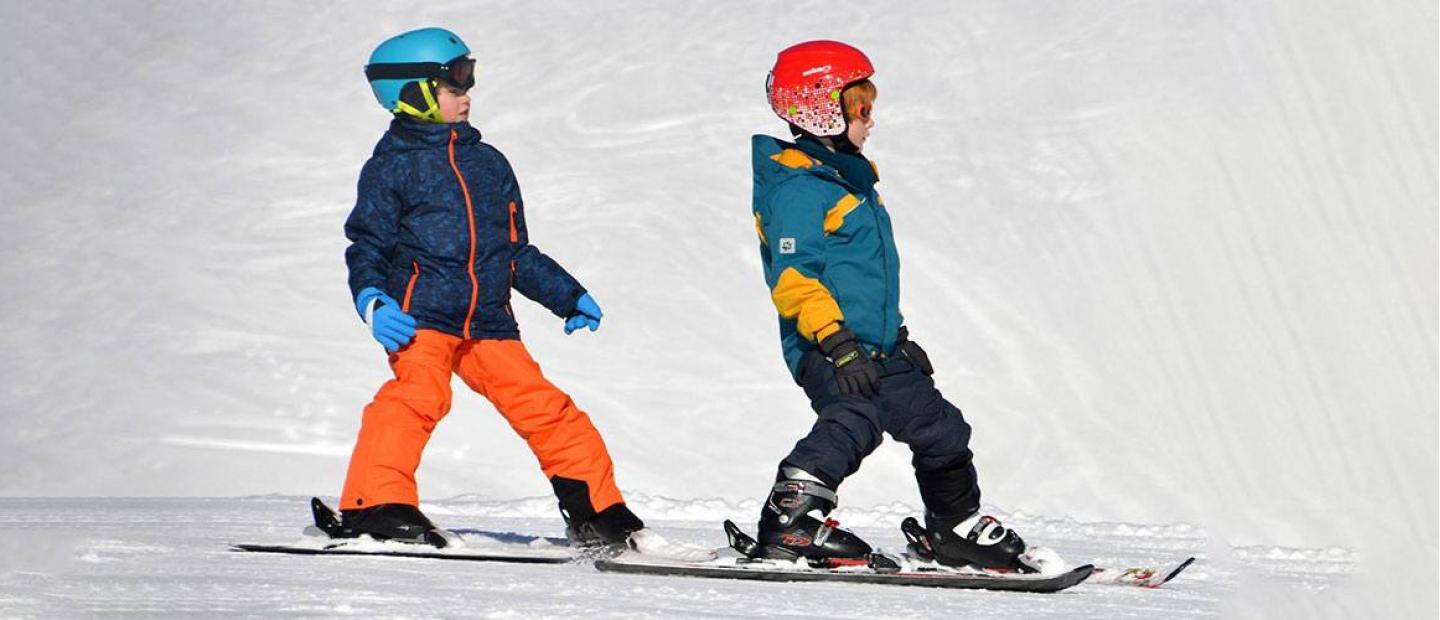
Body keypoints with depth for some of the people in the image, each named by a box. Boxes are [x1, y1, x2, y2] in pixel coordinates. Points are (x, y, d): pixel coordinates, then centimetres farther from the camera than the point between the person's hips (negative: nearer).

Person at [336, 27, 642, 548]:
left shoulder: (488, 163, 20)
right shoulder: (391, 167, 4)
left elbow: (517, 253, 26)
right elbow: (367, 248, 1)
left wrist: (569, 297, 22)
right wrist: (372, 300, -18)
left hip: (489, 323, 5)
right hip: (420, 317, -5)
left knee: (544, 406, 2)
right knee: (418, 394, -28)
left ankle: (596, 509, 12)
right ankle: (377, 504, -26)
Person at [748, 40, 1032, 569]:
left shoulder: (848, 178, 22)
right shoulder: (797, 188, -11)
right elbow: (793, 277, -20)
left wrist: (898, 336, 31)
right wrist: (836, 339, -28)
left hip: (877, 347, 10)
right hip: (829, 351, -10)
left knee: (938, 426, 15)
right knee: (855, 418, -34)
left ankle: (957, 527, 31)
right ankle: (789, 521, -32)